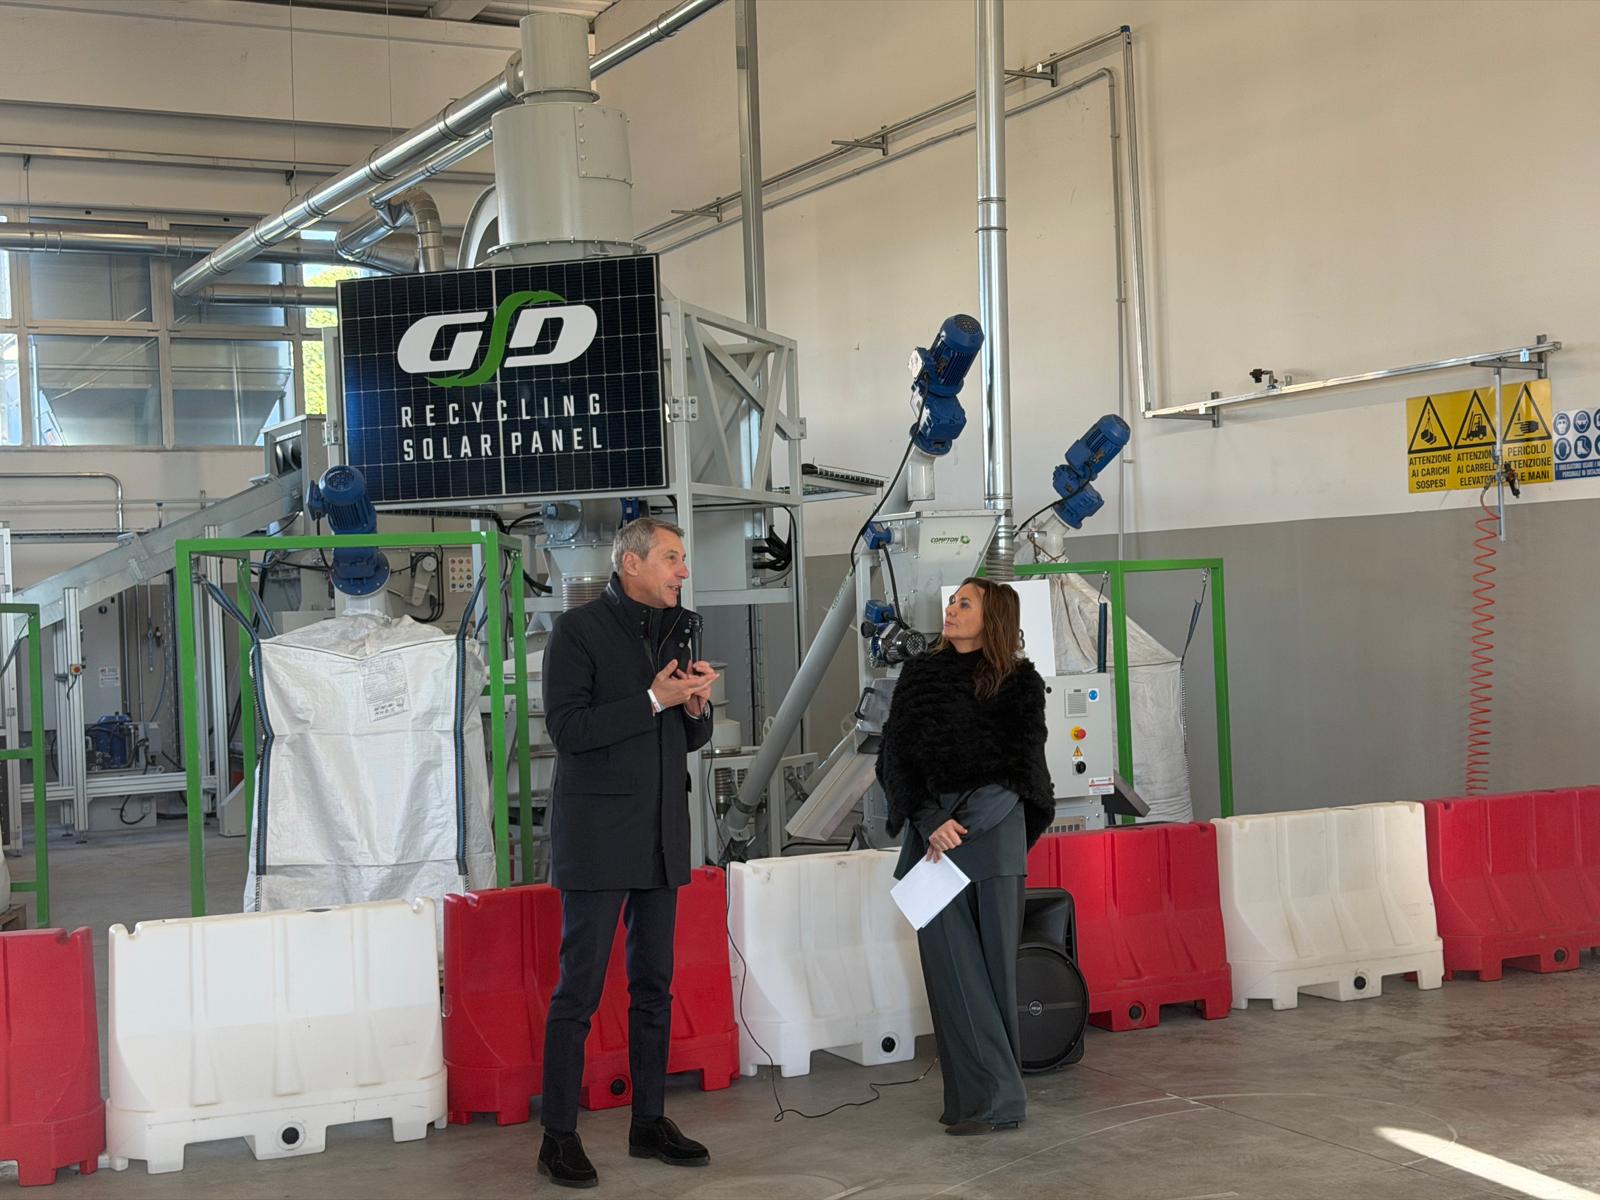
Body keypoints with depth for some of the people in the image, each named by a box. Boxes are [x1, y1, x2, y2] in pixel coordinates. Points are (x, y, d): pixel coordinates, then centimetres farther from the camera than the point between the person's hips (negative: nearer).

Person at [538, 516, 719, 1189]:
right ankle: (559, 1138, 2)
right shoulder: (579, 631, -7)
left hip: (662, 835, 7)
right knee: (579, 988, -5)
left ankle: (649, 1122, 20)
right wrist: (654, 701, -19)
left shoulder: (676, 632, 13)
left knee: (654, 985, 11)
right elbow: (567, 728, -16)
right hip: (597, 838, -7)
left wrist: (696, 708, -4)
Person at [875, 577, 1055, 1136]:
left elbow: (1019, 769, -4)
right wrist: (930, 820, -10)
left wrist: (963, 825, -12)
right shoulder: (919, 675, 12)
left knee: (993, 963, 1)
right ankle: (982, 1095, 3)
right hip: (930, 834, 3)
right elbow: (895, 757, 5)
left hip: (992, 835, -3)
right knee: (947, 964, -2)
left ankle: (994, 1097, 8)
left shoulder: (1019, 684, 3)